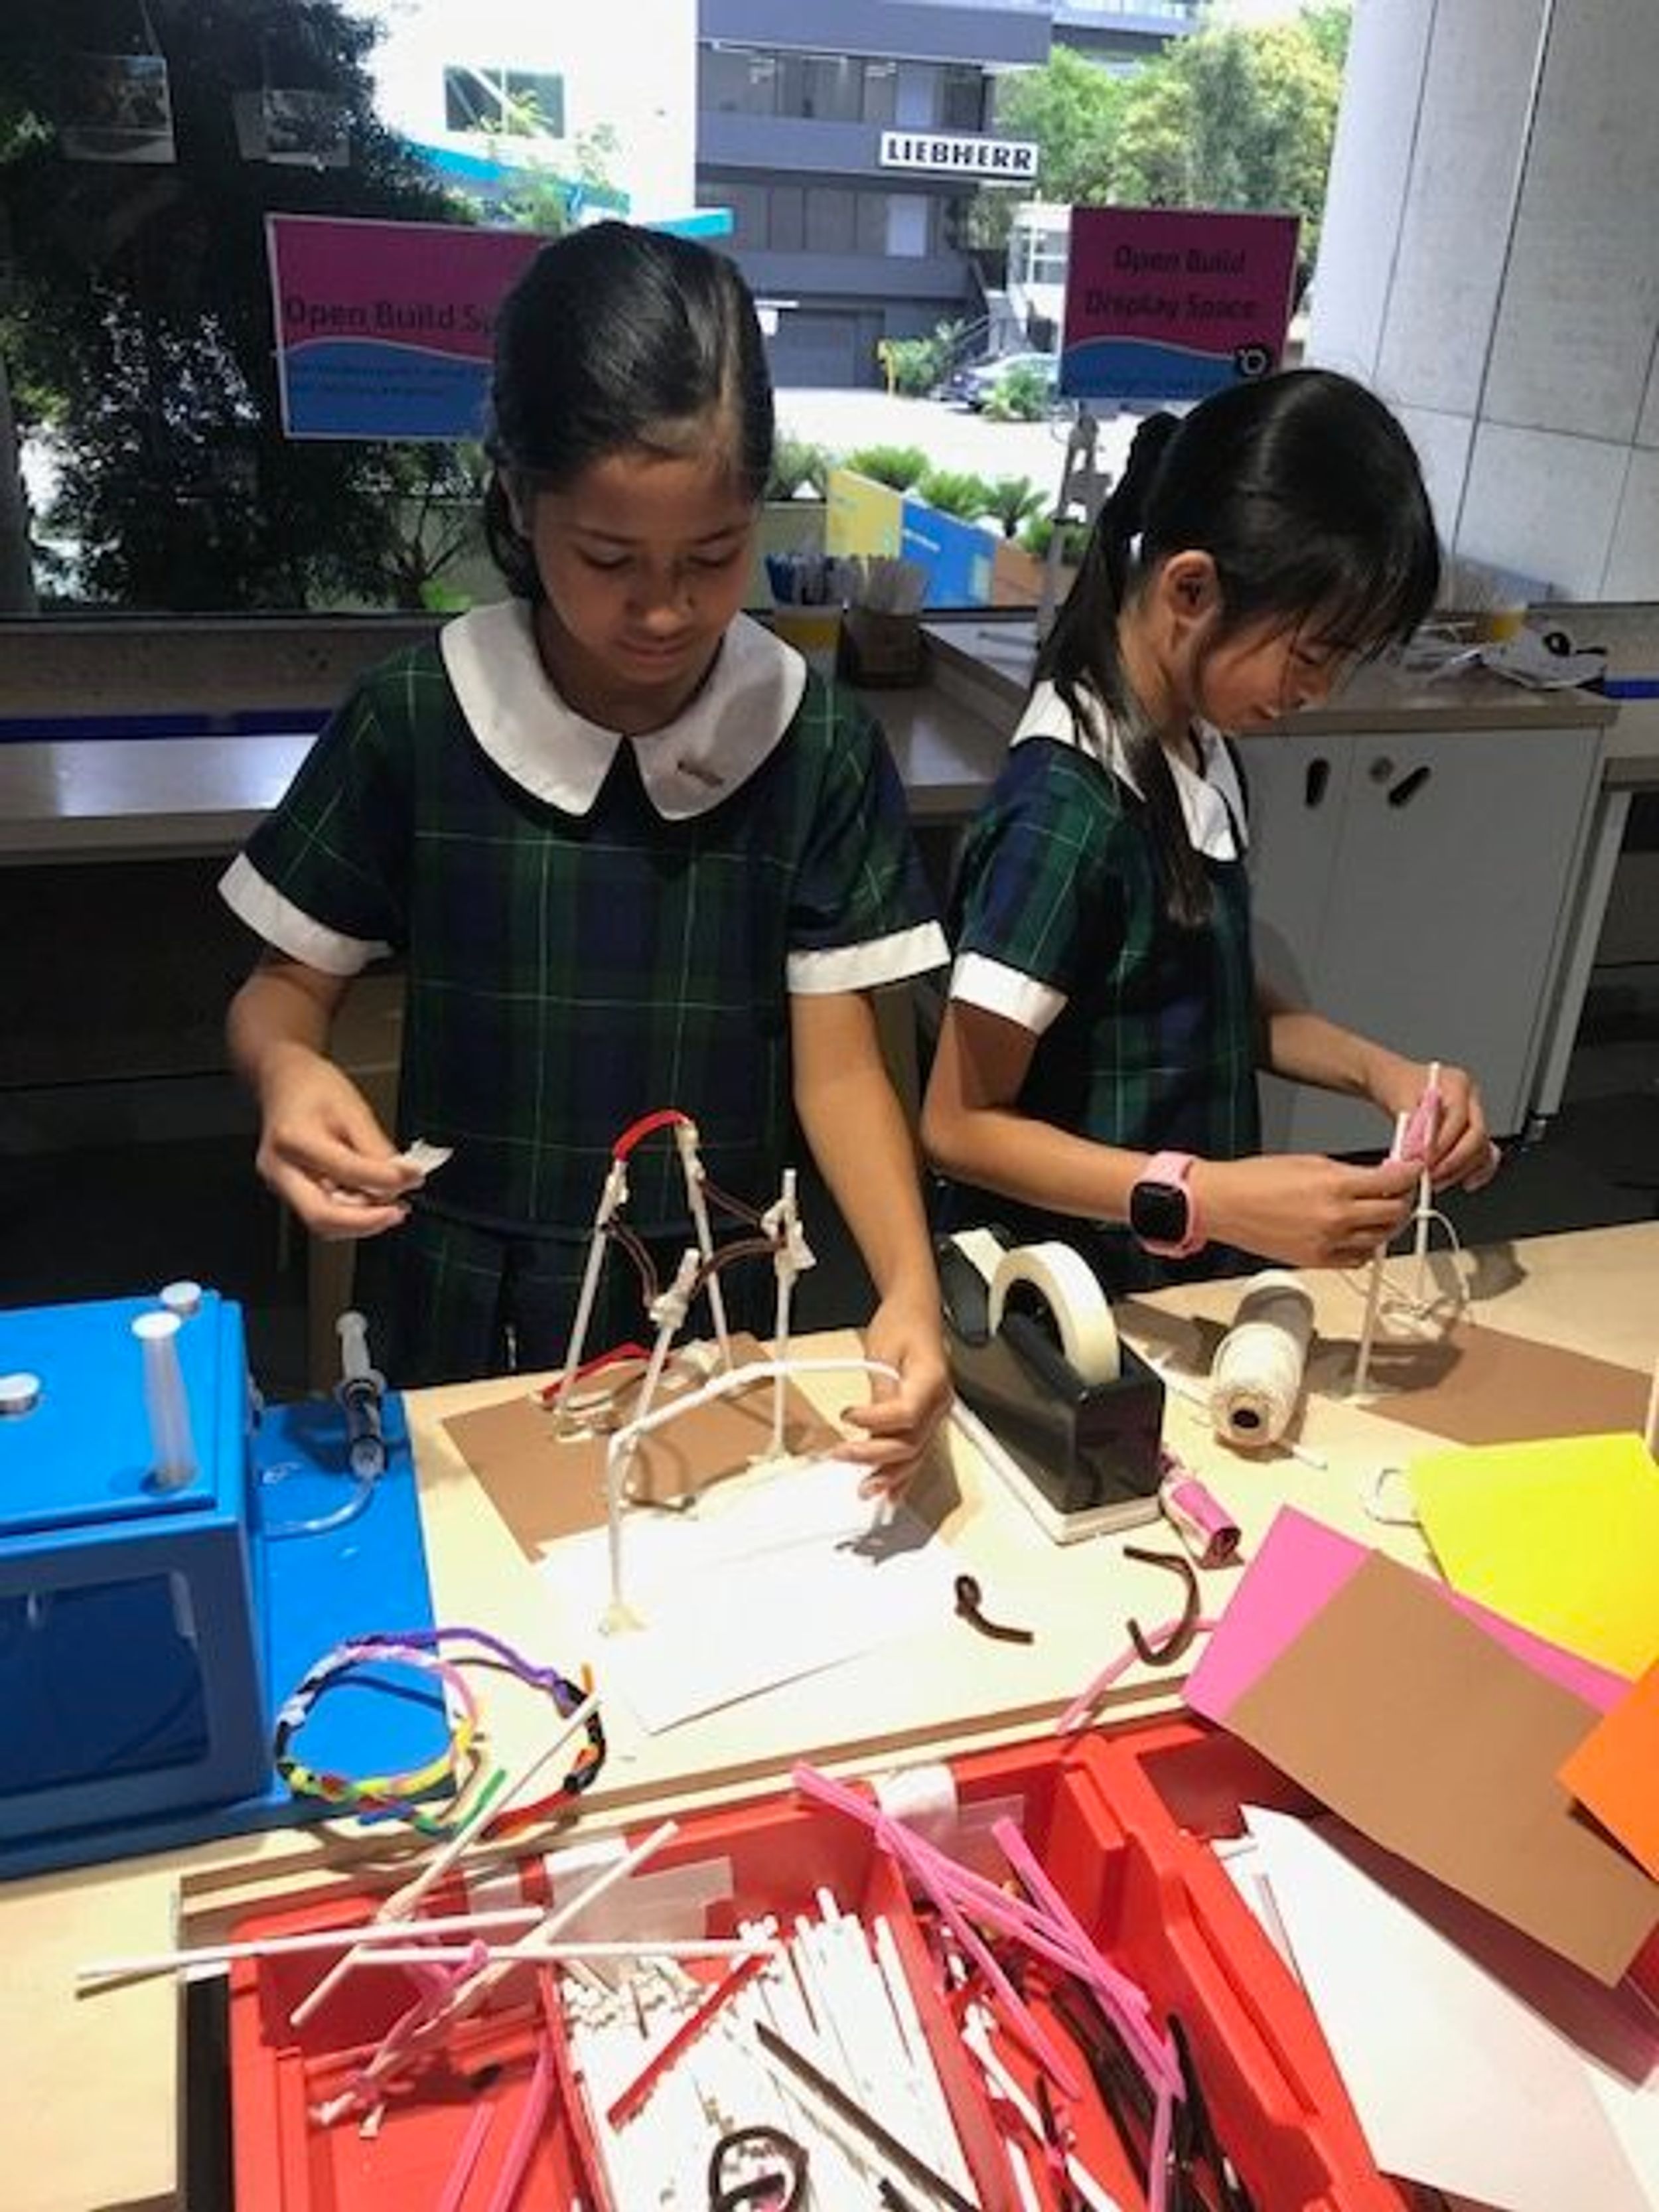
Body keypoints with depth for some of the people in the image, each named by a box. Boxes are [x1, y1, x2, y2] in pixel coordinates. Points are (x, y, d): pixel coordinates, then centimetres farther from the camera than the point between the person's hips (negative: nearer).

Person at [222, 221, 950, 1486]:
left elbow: (838, 1063, -10)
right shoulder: (413, 721, -11)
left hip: (717, 1303, 1)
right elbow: (287, 988, -2)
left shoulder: (819, 743, -10)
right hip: (467, 1310, 0)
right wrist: (288, 1072, -26)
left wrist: (911, 1289, -26)